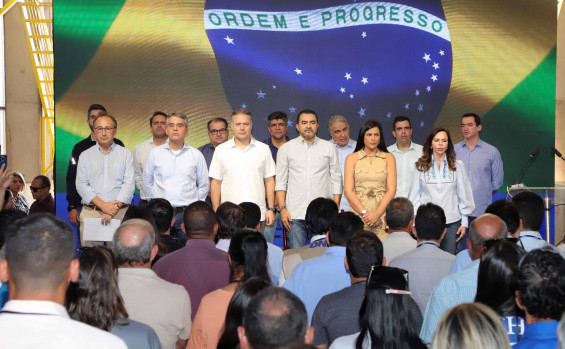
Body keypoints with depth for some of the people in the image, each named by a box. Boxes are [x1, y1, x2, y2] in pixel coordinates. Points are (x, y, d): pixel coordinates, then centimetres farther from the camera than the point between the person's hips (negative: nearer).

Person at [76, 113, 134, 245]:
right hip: (90, 212, 1)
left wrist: (114, 207, -12)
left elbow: (129, 184, 1)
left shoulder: (125, 154, 11)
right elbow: (81, 185, 3)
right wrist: (102, 205, -10)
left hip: (120, 212, -1)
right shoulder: (85, 155, 14)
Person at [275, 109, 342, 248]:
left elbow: (336, 181, 9)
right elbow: (280, 182, 7)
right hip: (295, 214, 0)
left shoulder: (329, 148, 9)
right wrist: (282, 209, -3)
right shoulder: (286, 148, 8)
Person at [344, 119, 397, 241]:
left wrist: (377, 214, -10)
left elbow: (391, 190, 3)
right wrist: (365, 213, -10)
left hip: (382, 213, 0)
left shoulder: (388, 158, 11)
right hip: (358, 212, 0)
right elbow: (348, 191, 2)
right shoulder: (352, 158, 10)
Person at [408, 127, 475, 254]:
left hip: (451, 222, 0)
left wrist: (464, 223, 6)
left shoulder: (458, 166, 5)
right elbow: (415, 196, 7)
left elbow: (464, 195, 8)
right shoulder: (421, 166, 3)